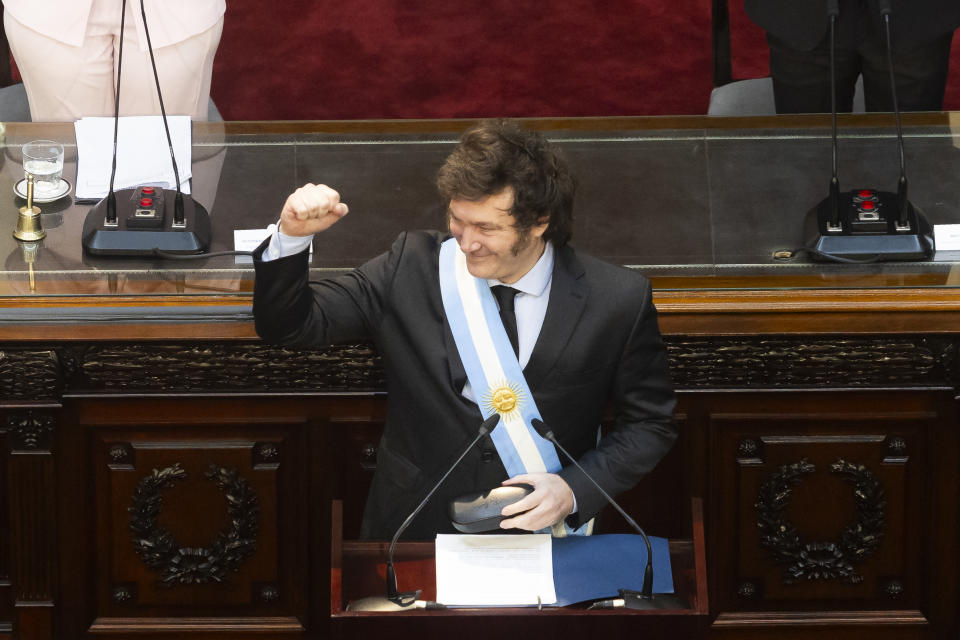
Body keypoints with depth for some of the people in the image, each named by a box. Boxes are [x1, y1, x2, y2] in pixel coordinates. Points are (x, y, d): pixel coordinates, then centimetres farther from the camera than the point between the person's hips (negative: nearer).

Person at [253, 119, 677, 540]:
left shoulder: (619, 301, -1)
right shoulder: (411, 267, 2)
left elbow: (650, 425, 8)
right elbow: (287, 326, 6)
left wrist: (574, 491, -7)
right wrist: (293, 238, -11)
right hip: (415, 535, 1)